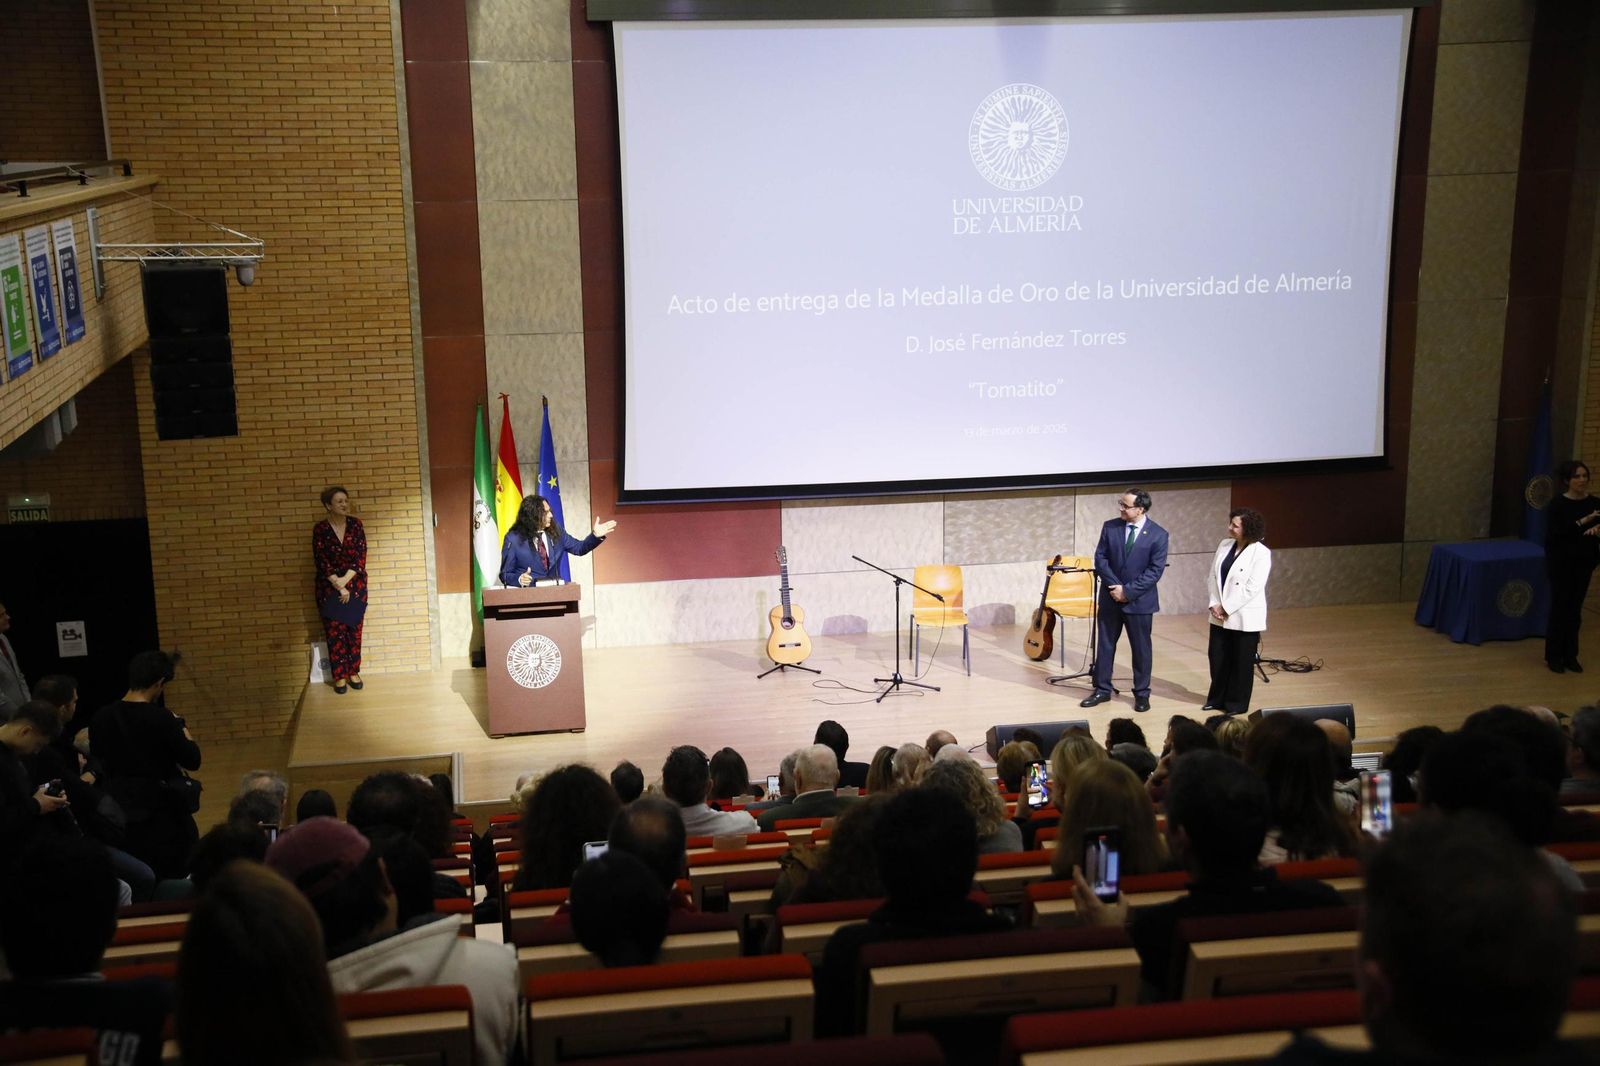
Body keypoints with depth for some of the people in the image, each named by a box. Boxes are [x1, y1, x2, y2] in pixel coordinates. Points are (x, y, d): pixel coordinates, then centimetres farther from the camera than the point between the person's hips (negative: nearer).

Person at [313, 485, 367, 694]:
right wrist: (339, 587, -15)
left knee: (354, 630, 6)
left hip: (355, 585, 2)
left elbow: (361, 556, -5)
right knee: (335, 632, 1)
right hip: (329, 587, -2)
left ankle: (353, 672, 18)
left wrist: (345, 580, -16)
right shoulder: (320, 529, -8)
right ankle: (339, 676, 9)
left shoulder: (355, 524, -2)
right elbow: (321, 562, -10)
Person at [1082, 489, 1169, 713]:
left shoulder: (1158, 535, -9)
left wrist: (1128, 591, -17)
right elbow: (1100, 558, -1)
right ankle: (1102, 690, 21)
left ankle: (1142, 694, 19)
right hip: (1110, 598, 3)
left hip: (1139, 600, -3)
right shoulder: (1110, 527, -1)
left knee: (1141, 648, 7)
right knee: (1104, 644, 9)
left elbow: (1155, 570, -12)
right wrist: (1115, 586, -13)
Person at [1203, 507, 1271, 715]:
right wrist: (1214, 604, -7)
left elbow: (1253, 587, -19)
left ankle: (1237, 704, 19)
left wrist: (1226, 607, -16)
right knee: (1217, 658, 12)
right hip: (1220, 616, 6)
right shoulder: (1224, 545, 5)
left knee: (1241, 663, 6)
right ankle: (1217, 699, 28)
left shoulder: (1261, 553, -13)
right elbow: (1212, 575, 6)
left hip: (1245, 617, -6)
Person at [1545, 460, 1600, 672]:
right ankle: (1553, 656, 11)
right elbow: (1556, 533, -20)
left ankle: (1570, 655, 20)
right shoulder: (1557, 504, -11)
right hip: (1561, 563, -4)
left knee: (1575, 609, 10)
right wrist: (1582, 522, -28)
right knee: (1559, 608, 1)